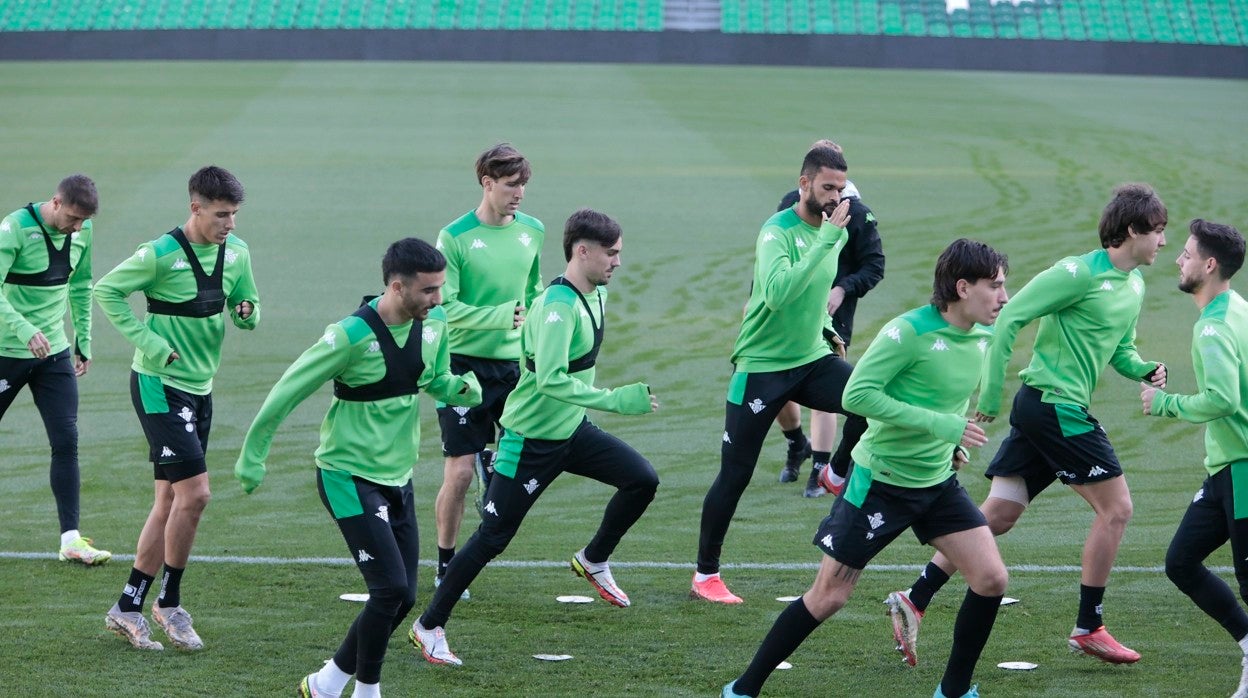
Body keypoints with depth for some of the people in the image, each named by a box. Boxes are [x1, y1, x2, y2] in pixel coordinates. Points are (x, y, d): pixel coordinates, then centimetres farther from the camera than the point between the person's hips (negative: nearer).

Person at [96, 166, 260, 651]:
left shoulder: (236, 252, 3)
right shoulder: (161, 255, -16)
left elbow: (247, 303, 15)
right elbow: (107, 290, -8)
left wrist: (247, 312, -10)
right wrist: (148, 342, -15)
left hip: (199, 389, 8)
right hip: (159, 386, -8)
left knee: (170, 502, 10)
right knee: (194, 493, -14)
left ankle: (128, 608, 18)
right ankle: (169, 603, 2)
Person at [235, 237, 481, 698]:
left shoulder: (433, 323, -2)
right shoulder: (351, 335, -21)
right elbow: (288, 391, -13)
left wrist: (461, 388, -9)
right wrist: (252, 455, -6)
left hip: (397, 478, 7)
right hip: (348, 477, -7)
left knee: (403, 597, 6)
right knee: (391, 588, -15)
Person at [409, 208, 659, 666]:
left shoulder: (596, 293, 3)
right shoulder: (557, 306, -26)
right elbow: (550, 379, -35)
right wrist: (614, 401, -35)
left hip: (572, 430, 8)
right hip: (531, 437, -8)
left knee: (643, 479, -3)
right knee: (493, 537, -4)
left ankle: (593, 561, 18)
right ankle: (429, 626, 7)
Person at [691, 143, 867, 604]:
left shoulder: (835, 230, 5)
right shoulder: (778, 232, -18)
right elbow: (777, 293, -36)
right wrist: (826, 239, -35)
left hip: (812, 359, 6)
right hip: (761, 367, -6)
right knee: (735, 474, 0)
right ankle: (705, 575, 12)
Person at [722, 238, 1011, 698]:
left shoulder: (983, 338, 1)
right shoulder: (910, 331, -21)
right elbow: (856, 394, -26)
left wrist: (953, 437, 5)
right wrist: (941, 425, -28)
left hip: (938, 483, 6)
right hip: (881, 482, -6)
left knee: (991, 578, -6)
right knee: (829, 596, -1)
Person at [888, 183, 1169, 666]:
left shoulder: (1134, 285, 13)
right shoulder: (1080, 273, -15)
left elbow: (1120, 350, 24)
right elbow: (1010, 318, -15)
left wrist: (1145, 371, 1)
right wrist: (991, 392, -15)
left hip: (1039, 409, 9)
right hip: (1057, 406, -9)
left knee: (995, 516, 6)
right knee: (1115, 508, -3)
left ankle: (914, 600, 5)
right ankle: (1088, 628, 5)